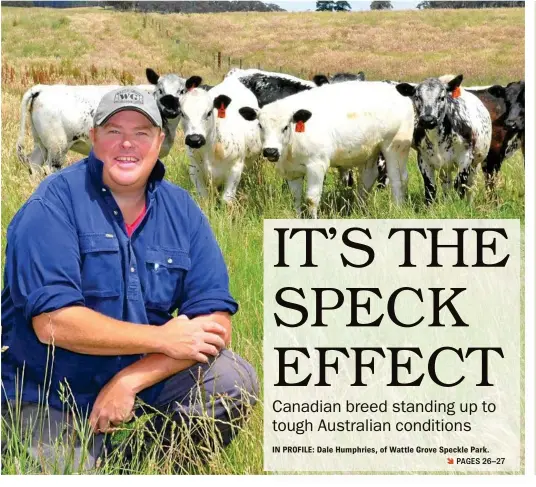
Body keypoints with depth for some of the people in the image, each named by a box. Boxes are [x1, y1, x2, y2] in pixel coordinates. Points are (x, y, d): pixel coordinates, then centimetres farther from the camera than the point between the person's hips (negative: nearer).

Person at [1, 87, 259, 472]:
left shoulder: (182, 211, 0)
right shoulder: (54, 205, -13)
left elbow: (215, 321, -7)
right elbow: (52, 322, -23)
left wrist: (129, 381, -20)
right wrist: (164, 339, -21)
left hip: (145, 381, 3)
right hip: (49, 399, -3)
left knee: (235, 381, -16)